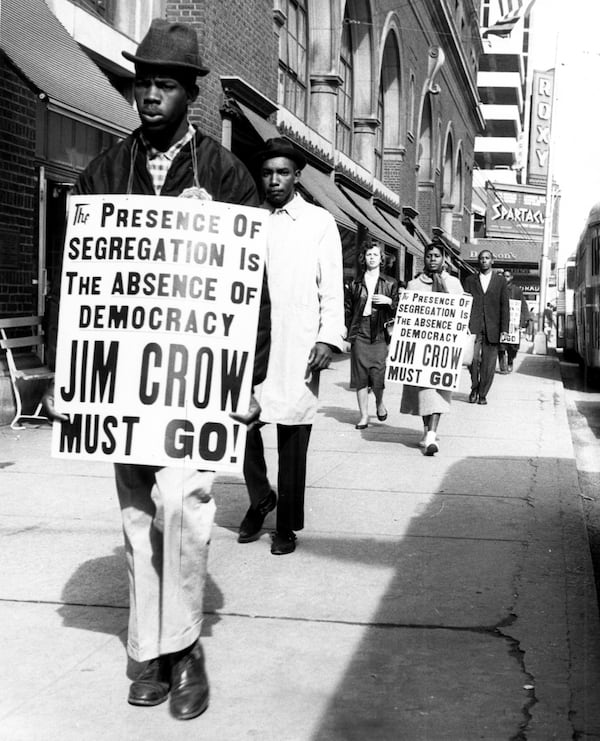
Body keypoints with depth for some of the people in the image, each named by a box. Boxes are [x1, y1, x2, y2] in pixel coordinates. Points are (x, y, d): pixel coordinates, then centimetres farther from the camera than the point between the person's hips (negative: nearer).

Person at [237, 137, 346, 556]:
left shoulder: (320, 222, 7)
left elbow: (332, 287, 2)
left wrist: (328, 339, -8)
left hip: (297, 347, -2)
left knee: (293, 435, 1)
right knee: (242, 422, -4)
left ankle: (287, 525, 14)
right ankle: (260, 498, 22)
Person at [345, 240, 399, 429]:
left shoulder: (390, 283, 9)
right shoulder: (355, 284, 12)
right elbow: (347, 309, 13)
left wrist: (389, 301, -8)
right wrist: (348, 332, 5)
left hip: (380, 334, -1)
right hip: (360, 334, 2)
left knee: (378, 376, -9)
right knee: (360, 376, 0)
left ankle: (379, 403, 23)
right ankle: (364, 416, 8)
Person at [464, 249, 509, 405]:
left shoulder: (501, 282, 11)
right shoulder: (469, 280, 12)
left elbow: (504, 307, 7)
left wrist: (504, 330, -2)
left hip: (492, 329, 1)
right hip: (473, 327, -1)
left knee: (488, 363, 0)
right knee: (473, 357, -16)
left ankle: (482, 394, 13)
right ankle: (474, 388, 5)